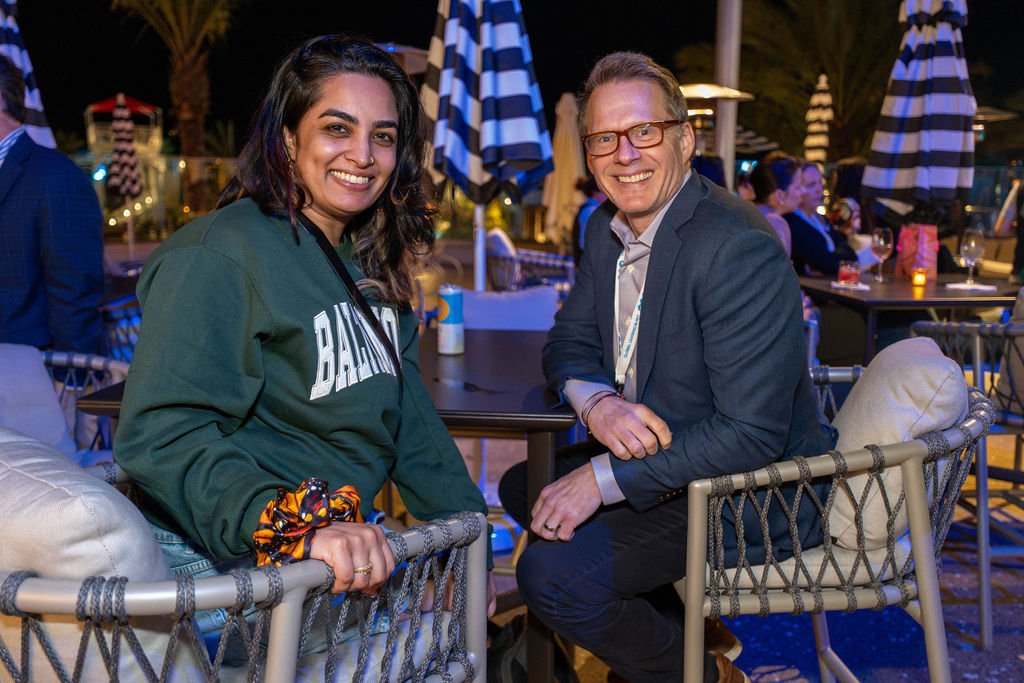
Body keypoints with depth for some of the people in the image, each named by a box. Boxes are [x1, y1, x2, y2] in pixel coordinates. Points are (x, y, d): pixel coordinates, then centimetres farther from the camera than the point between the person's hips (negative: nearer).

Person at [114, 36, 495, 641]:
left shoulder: (371, 267, 12)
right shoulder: (219, 255, -15)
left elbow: (409, 416, 15)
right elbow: (163, 434, -24)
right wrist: (299, 529, -37)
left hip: (342, 540, 8)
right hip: (226, 563, -8)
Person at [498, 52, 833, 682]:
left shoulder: (739, 250, -26)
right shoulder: (608, 228, 2)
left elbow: (751, 434, -28)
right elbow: (569, 341, 8)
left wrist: (608, 478, -25)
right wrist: (596, 399, -17)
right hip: (658, 447, 10)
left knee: (551, 576, -21)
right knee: (522, 485, 18)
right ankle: (690, 629, 24)